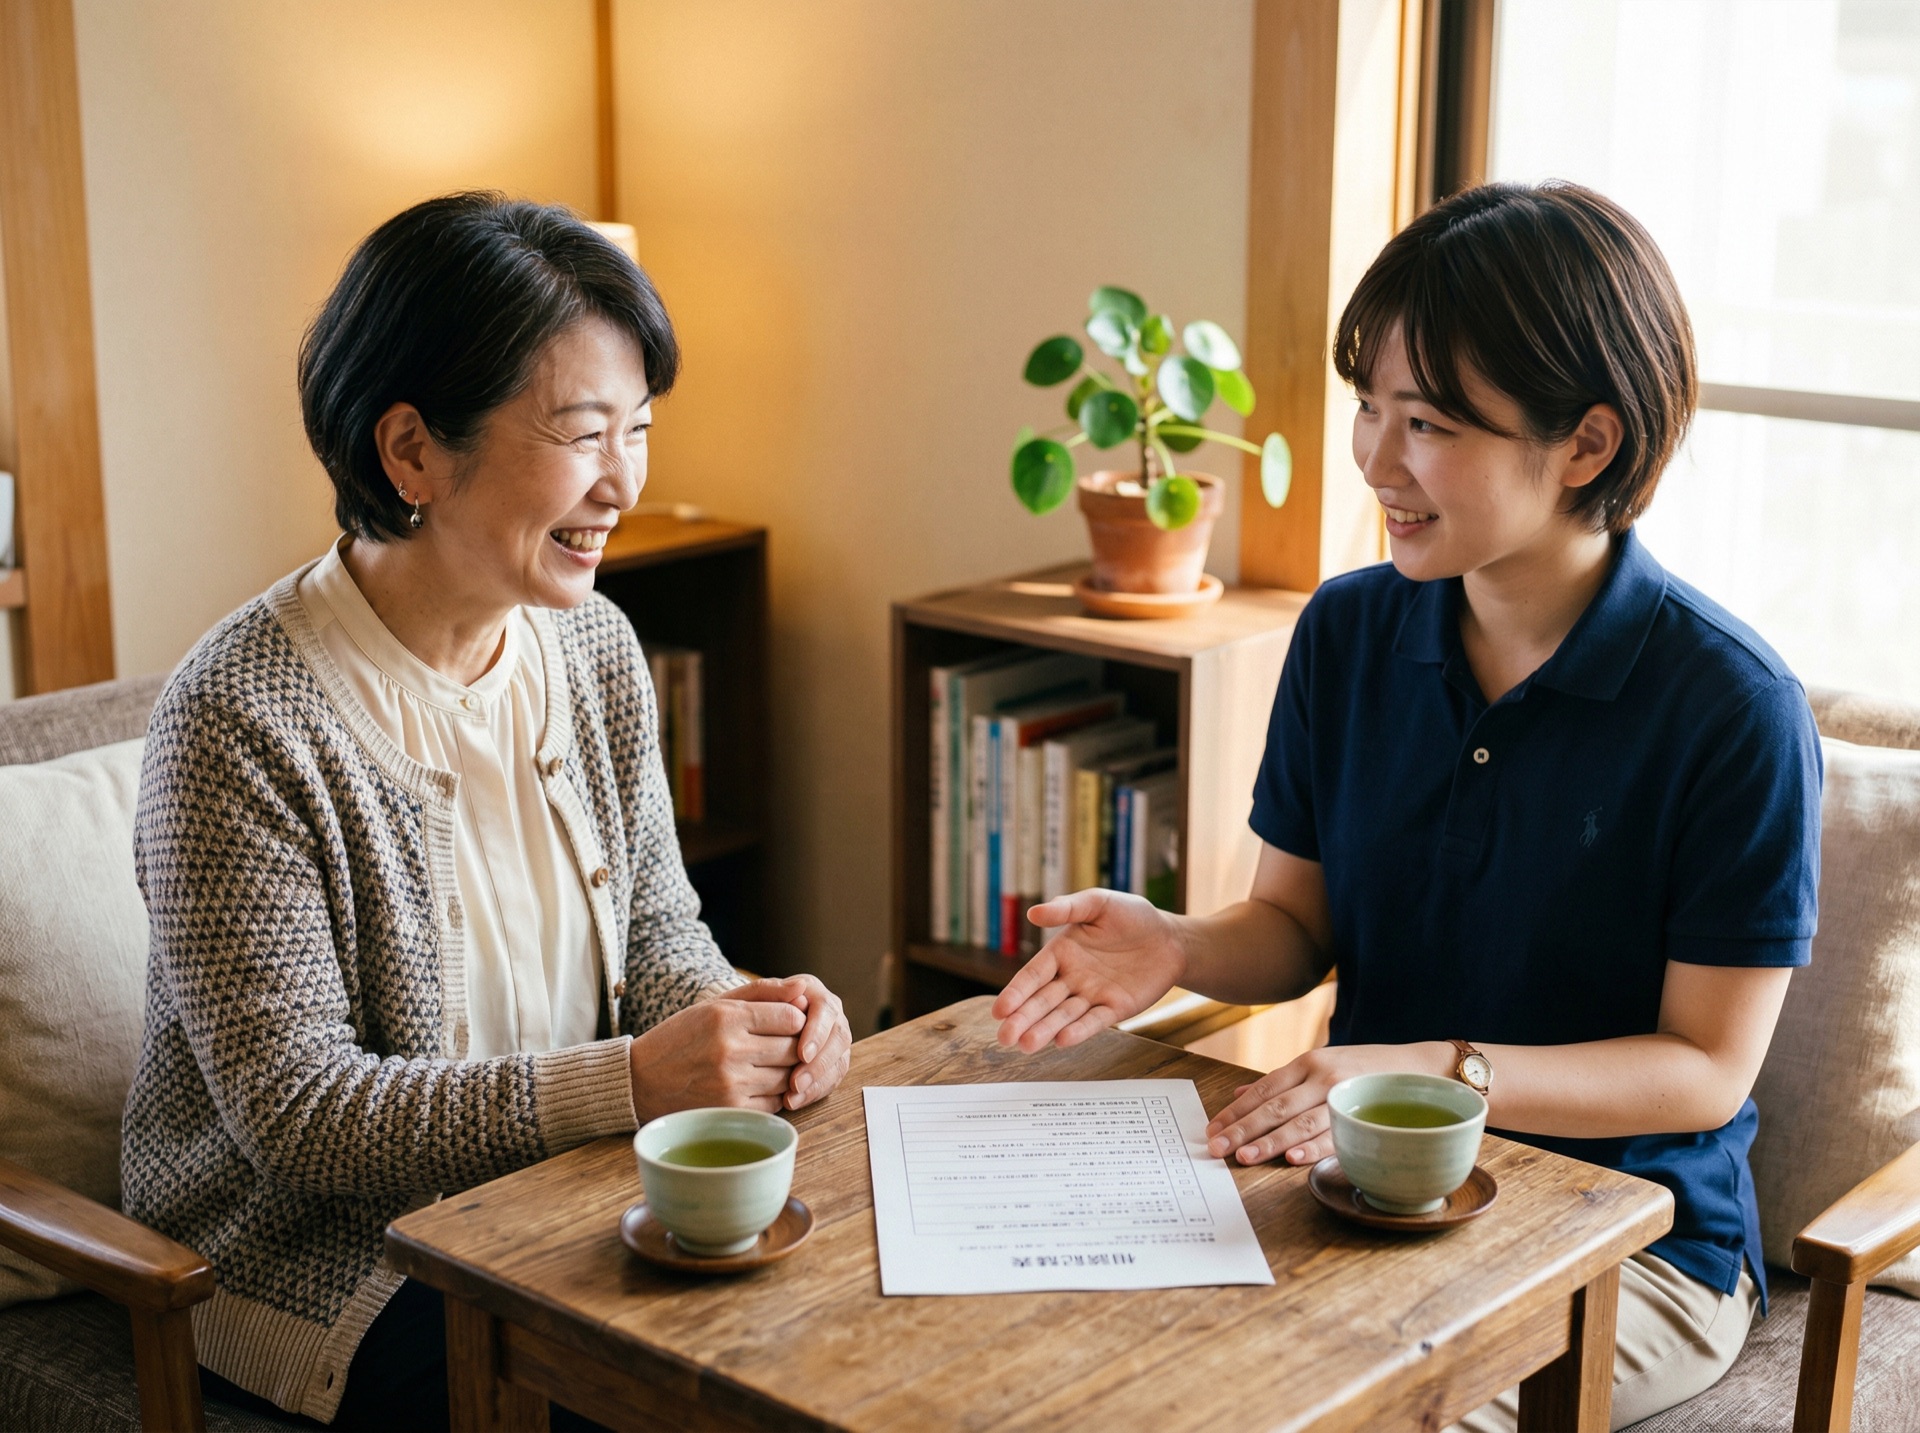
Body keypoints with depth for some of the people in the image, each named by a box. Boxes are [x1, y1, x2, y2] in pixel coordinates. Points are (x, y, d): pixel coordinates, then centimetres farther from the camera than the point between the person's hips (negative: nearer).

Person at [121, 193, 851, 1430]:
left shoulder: (595, 646, 0)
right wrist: (632, 1079, -30)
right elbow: (295, 1108, -21)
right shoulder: (240, 723, -22)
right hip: (326, 1270, -6)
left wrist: (748, 1016, -16)